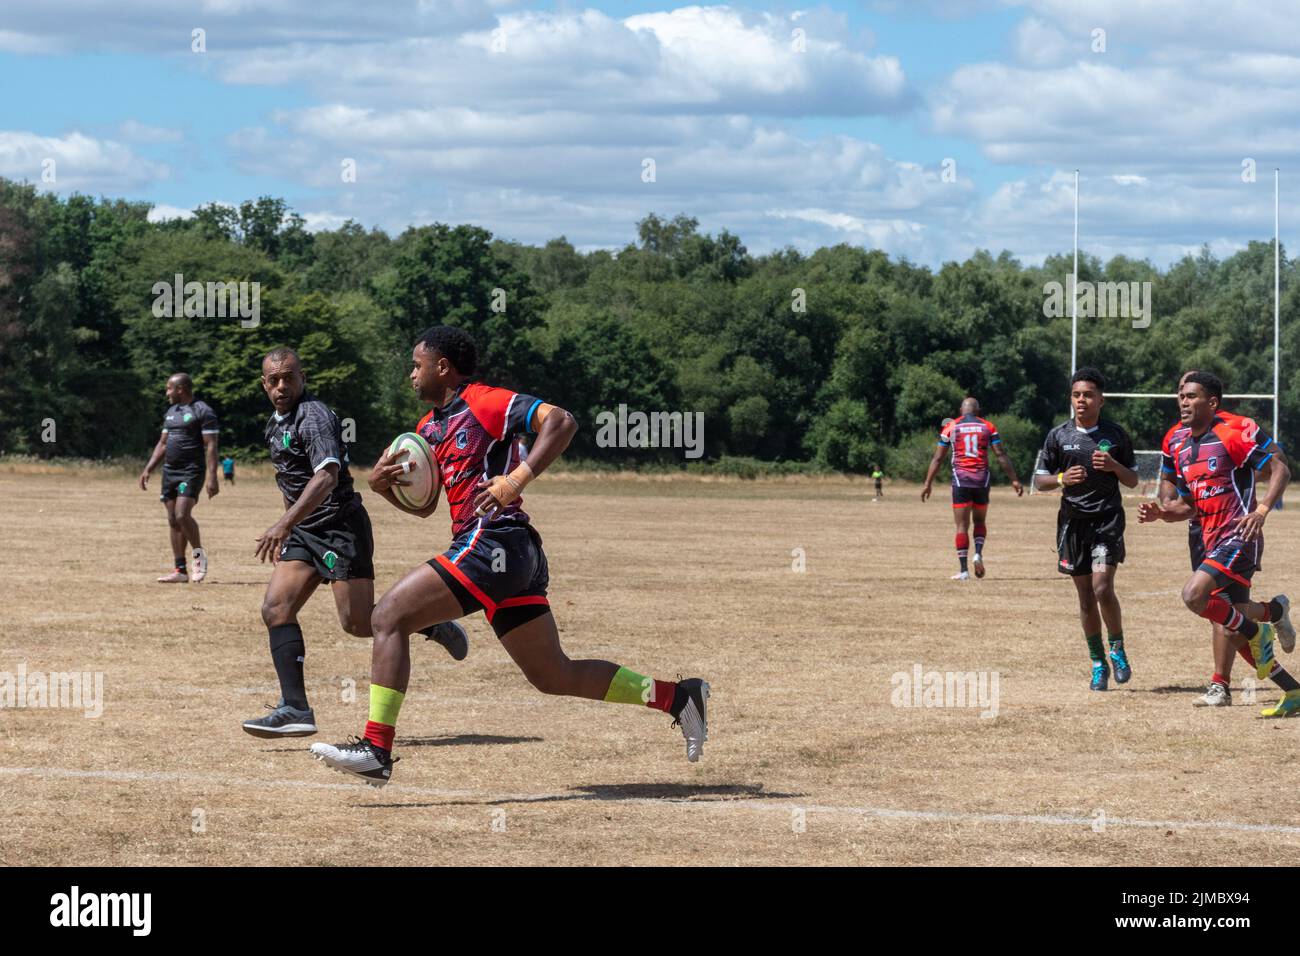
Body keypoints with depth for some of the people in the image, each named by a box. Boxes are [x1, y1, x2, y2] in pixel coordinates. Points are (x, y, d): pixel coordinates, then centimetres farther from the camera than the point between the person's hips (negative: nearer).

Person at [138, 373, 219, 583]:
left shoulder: (203, 412, -7)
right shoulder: (171, 412, 18)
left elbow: (210, 446, -12)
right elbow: (162, 444, 23)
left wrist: (212, 477, -20)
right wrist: (148, 470, 16)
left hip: (191, 472, -8)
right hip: (169, 471, 8)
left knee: (182, 515, -20)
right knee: (173, 520, 4)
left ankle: (200, 556, 0)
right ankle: (179, 570, 7)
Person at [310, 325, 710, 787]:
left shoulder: (484, 402, -4)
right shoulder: (430, 426, 23)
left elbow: (561, 421, -15)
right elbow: (424, 505, 29)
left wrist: (518, 478, -23)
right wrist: (382, 484, 10)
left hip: (494, 542, -10)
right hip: (516, 558, 10)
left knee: (389, 616, -12)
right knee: (554, 676, 10)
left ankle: (377, 749, -17)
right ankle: (676, 696, 13)